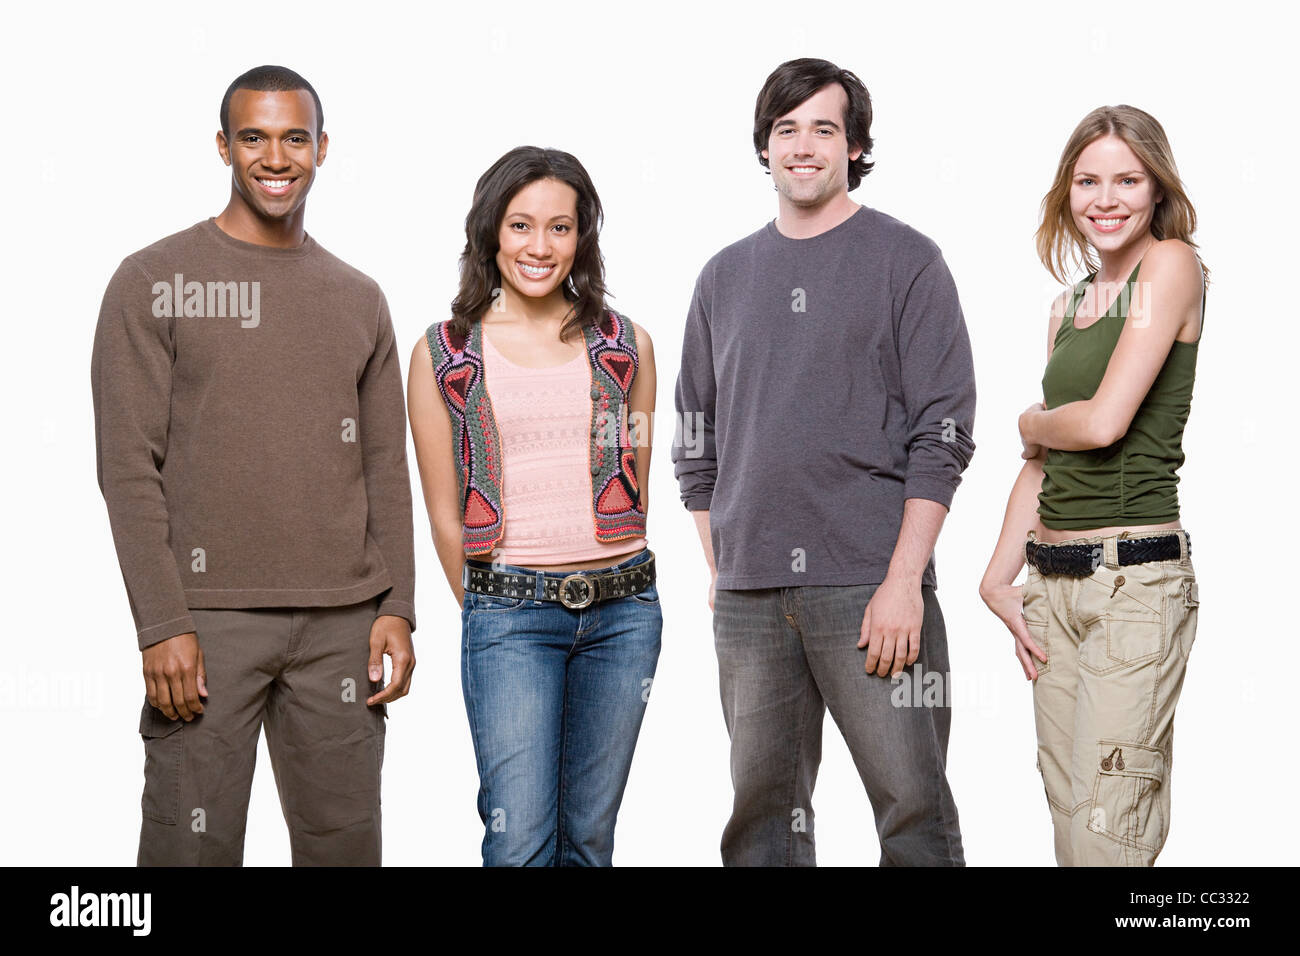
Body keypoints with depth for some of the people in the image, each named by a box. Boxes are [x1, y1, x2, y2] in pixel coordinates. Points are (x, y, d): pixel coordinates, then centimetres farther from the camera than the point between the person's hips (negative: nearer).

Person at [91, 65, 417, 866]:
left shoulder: (359, 300, 14)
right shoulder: (153, 282, 1)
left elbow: (386, 466, 14)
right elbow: (129, 466, -5)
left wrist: (398, 607, 3)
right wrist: (162, 625, -12)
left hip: (341, 622, 4)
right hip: (210, 619, -4)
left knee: (344, 837, 6)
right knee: (194, 844, -3)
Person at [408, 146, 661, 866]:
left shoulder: (626, 345, 8)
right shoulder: (443, 354, 2)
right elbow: (444, 514, 6)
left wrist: (605, 587, 14)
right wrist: (488, 610, 9)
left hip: (622, 609, 2)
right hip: (507, 610, -2)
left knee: (589, 837, 8)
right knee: (520, 842, -8)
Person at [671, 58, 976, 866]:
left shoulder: (906, 262, 2)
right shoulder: (726, 277, 15)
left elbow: (943, 434, -4)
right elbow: (698, 440, 20)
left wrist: (905, 579, -11)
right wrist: (719, 572, 12)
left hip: (871, 586, -4)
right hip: (748, 594, 4)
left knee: (912, 805, -6)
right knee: (764, 807, 6)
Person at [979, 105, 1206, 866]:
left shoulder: (1172, 266, -6)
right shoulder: (1069, 305, 17)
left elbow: (1105, 422, -15)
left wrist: (1034, 423, 6)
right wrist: (999, 578, 6)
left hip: (1138, 579, -7)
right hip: (1054, 581, 7)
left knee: (1108, 836, -10)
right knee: (1070, 820, 9)